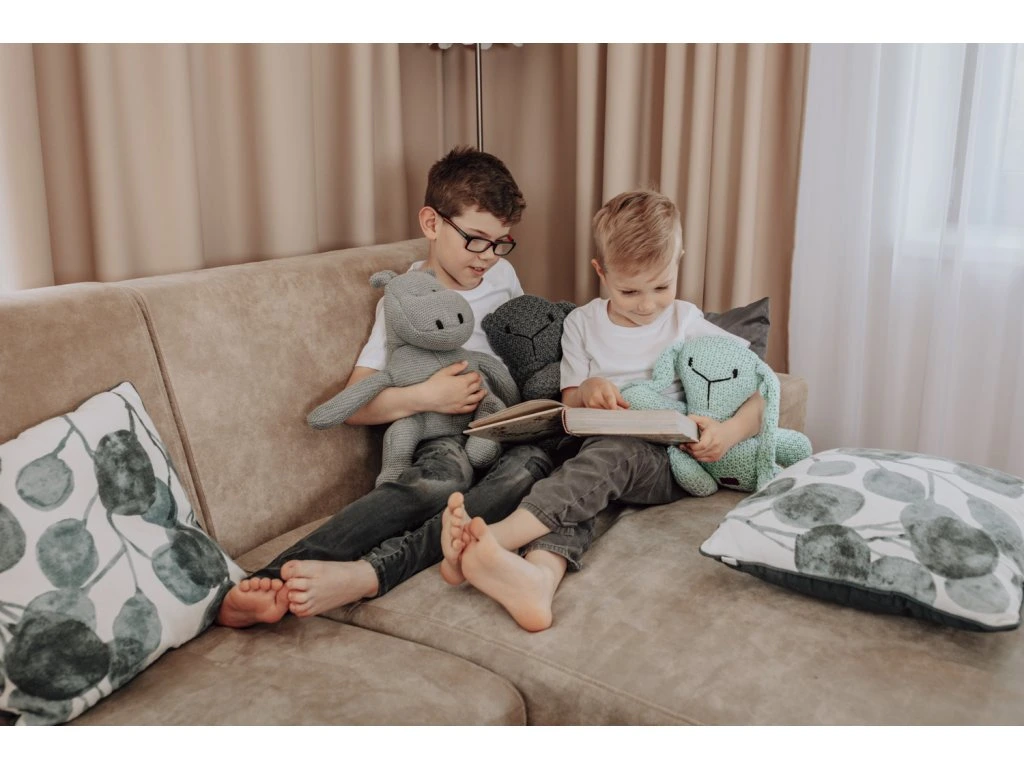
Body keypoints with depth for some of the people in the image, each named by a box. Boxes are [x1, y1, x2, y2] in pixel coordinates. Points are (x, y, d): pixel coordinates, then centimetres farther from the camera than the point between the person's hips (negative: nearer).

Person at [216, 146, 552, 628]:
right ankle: (264, 580, -51)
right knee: (443, 478, -40)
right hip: (440, 434, -3)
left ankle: (367, 574, -50)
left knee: (532, 463, -35)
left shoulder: (502, 275, 18)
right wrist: (424, 397, -18)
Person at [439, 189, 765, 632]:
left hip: (670, 463, -2)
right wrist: (586, 391, -8)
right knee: (578, 484, -33)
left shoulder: (688, 324, 7)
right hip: (597, 452, 3)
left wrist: (731, 432, -19)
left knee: (613, 450, -36)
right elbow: (569, 410, 17)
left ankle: (498, 536, -52)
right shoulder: (582, 324, 13)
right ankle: (540, 574, -62)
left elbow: (764, 392, 3)